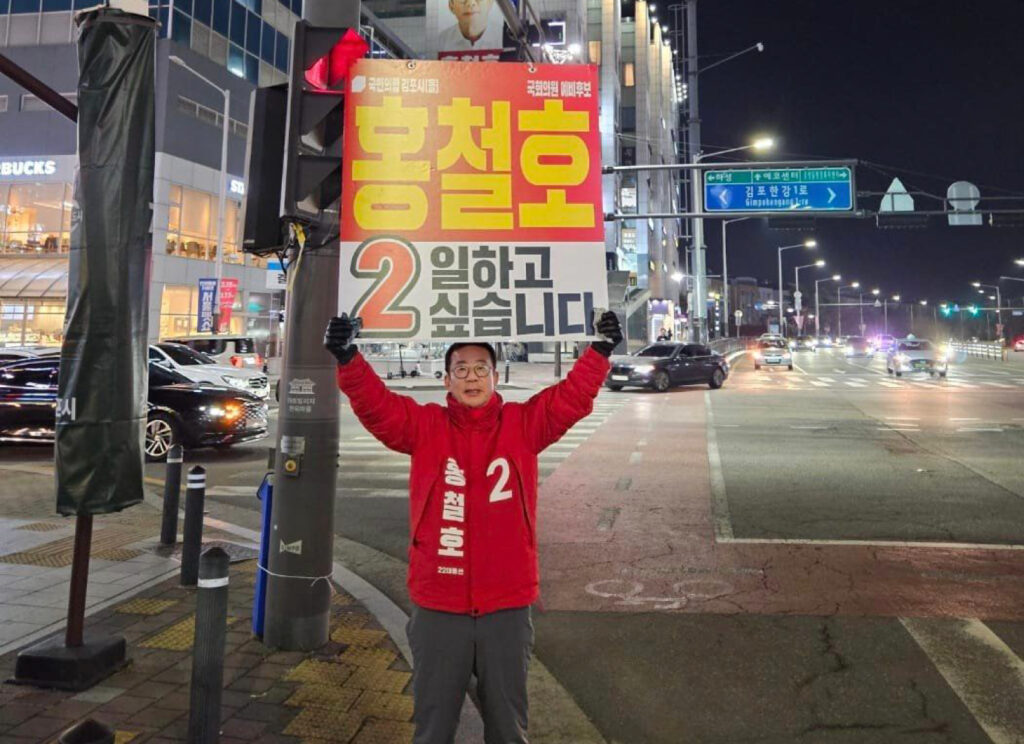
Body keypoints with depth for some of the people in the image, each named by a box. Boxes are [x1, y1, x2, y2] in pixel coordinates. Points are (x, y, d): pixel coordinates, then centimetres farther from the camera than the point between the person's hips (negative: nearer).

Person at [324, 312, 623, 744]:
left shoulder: (522, 425, 0)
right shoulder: (424, 426, -1)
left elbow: (573, 398, -6)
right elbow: (374, 404, -12)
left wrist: (601, 350, -16)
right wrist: (347, 357, -27)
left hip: (507, 607, 1)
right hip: (438, 607, 0)